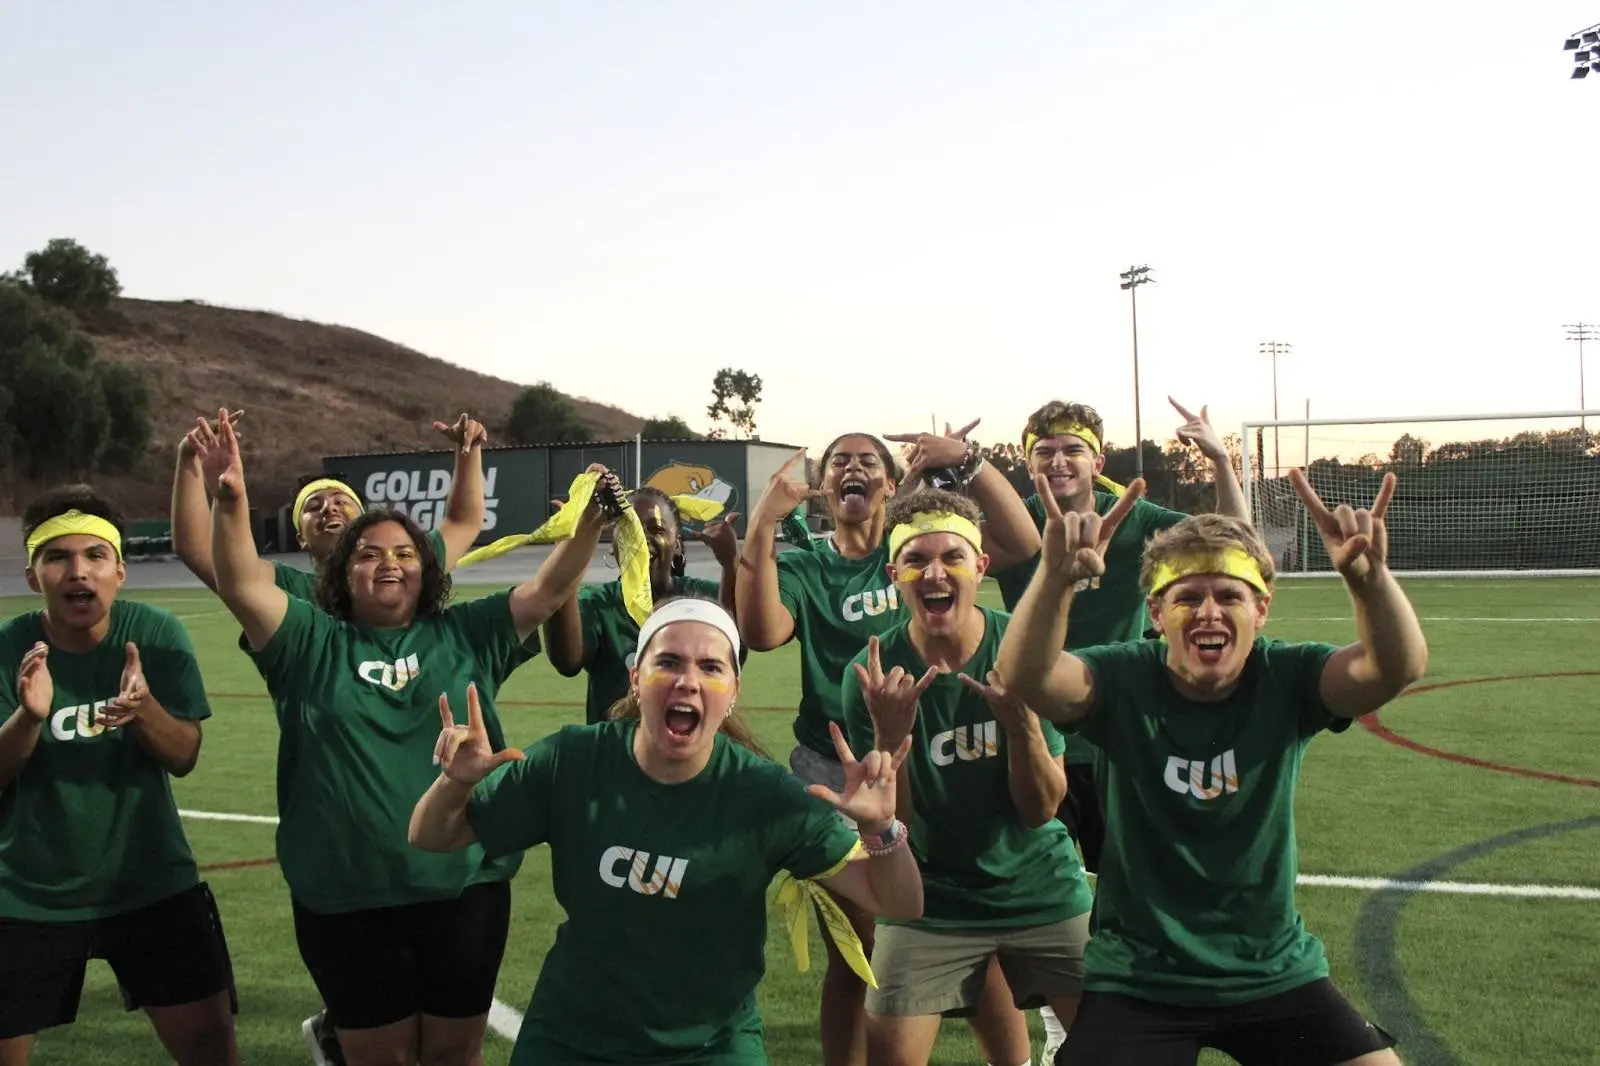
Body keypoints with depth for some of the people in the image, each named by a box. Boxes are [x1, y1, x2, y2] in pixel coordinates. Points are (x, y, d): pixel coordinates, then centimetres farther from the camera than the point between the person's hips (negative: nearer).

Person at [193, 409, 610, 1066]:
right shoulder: (313, 643, 2)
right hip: (347, 903, -1)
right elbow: (242, 586, -11)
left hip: (465, 890, 1)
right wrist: (229, 502, -26)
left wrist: (589, 518, -12)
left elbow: (552, 587, 2)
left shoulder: (467, 636, 5)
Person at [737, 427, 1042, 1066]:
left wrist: (967, 459, -21)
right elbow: (761, 632, -16)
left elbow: (1023, 543, -12)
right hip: (835, 771, 1)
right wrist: (762, 526, -21)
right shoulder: (803, 570, 5)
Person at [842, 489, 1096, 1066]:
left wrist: (1023, 718, -30)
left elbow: (1041, 810, -12)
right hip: (931, 900, 0)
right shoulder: (875, 674, -14)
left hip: (1041, 889, 1)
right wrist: (888, 734, -30)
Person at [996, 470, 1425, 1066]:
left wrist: (1369, 576, -48)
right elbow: (1024, 678, -33)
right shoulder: (1124, 682, -13)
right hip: (1138, 978, -1)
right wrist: (1056, 576, -52)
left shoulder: (1285, 681, -10)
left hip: (1276, 971, 2)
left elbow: (1399, 668, -28)